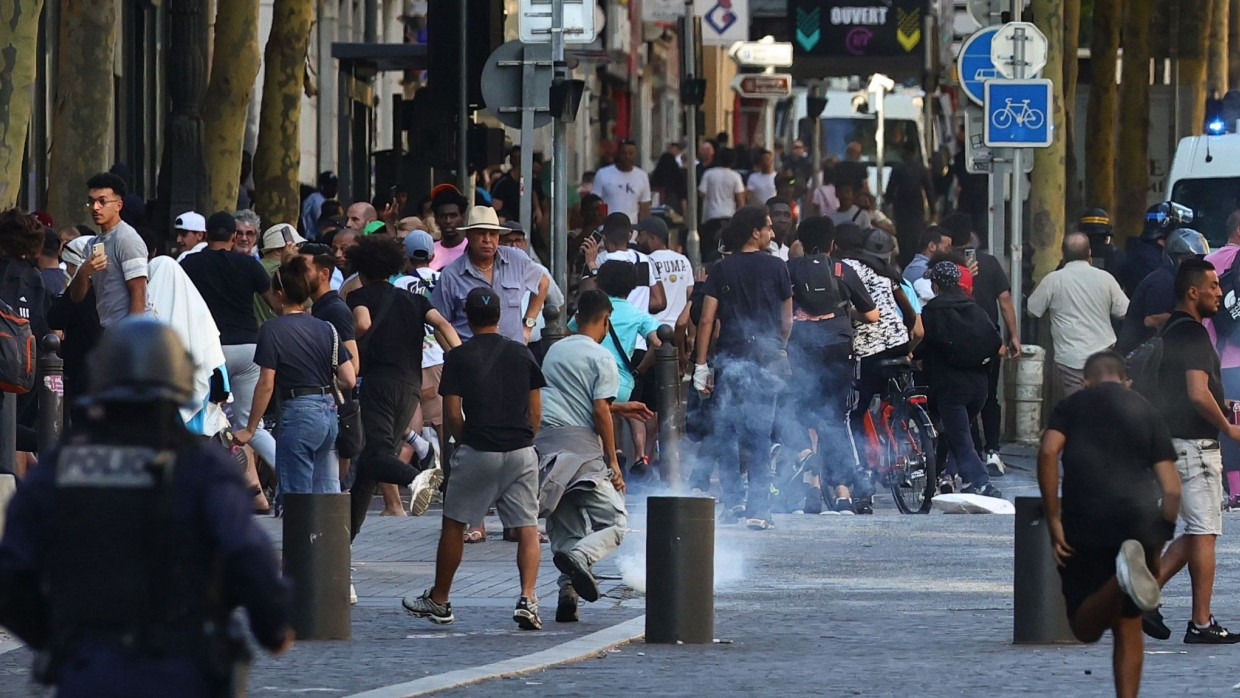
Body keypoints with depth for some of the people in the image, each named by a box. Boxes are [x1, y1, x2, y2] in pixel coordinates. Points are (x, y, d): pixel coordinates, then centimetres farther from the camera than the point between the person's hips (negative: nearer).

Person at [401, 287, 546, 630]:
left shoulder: (459, 357, -3)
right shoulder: (521, 354, 6)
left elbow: (452, 415, -5)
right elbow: (536, 412, 6)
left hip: (477, 452, -2)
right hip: (522, 453, 2)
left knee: (454, 524, 12)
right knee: (527, 527, 2)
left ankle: (439, 601, 22)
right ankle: (528, 599, -15)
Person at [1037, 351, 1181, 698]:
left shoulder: (1070, 407, 11)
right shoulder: (1146, 412, 14)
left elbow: (1048, 452, -9)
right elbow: (1172, 488, 7)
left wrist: (1053, 523, -7)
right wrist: (1159, 543, 14)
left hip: (1085, 526, -2)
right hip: (1140, 523, 2)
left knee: (1085, 627, 2)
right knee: (1128, 629, 14)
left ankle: (1122, 579, -27)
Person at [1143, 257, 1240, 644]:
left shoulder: (1169, 330, 14)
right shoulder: (1193, 335, -17)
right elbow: (1199, 395, -26)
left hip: (1171, 440, 9)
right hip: (1194, 443, -9)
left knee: (1197, 531, 15)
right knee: (1204, 532, -3)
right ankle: (1201, 623, 1)